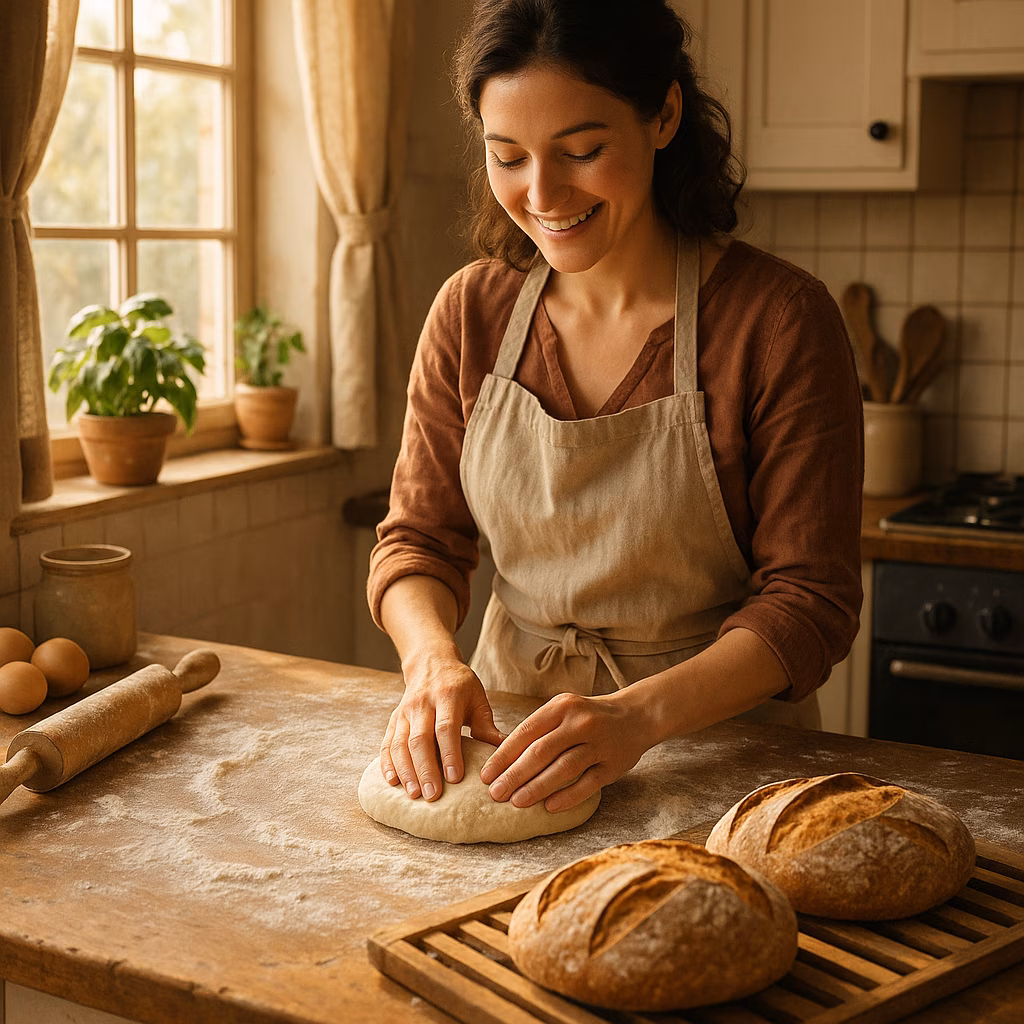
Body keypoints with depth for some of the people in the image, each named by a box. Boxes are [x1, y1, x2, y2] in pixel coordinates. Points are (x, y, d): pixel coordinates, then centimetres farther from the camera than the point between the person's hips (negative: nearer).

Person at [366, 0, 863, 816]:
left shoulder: (779, 319, -13)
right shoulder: (470, 313, 0)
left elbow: (812, 600, -12)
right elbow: (419, 537, 5)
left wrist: (640, 715, -27)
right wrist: (435, 660, -18)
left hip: (718, 737, -2)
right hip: (510, 734, 3)